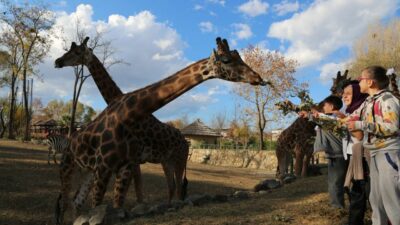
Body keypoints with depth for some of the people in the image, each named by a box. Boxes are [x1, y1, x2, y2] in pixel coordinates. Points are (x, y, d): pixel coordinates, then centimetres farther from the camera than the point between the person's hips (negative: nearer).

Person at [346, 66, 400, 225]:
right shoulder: (367, 103, 14)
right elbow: (349, 120, 18)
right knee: (376, 198, 13)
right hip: (375, 154, 8)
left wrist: (362, 125, -21)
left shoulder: (387, 99, -10)